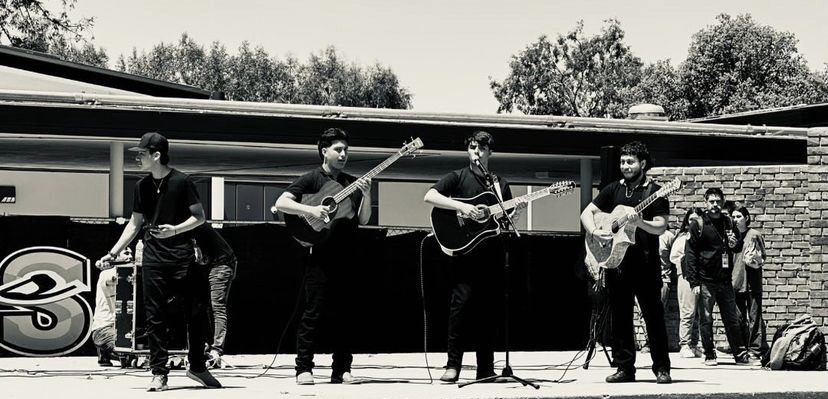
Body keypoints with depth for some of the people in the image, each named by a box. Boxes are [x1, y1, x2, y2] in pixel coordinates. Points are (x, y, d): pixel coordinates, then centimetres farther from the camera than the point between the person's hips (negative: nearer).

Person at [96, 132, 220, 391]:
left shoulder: (181, 182, -5)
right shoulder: (142, 186, 9)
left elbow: (199, 217, -2)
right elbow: (135, 223, 15)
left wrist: (175, 229, -19)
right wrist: (113, 253, 11)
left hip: (183, 259, -3)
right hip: (153, 260, 3)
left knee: (195, 313, 0)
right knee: (156, 317, 1)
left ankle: (197, 366, 15)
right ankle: (159, 373, 6)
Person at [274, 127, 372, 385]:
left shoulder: (352, 183, 16)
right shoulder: (312, 179, 2)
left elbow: (363, 220, 11)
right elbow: (281, 203, -8)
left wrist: (366, 195, -6)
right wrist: (311, 210, -20)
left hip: (347, 256, 5)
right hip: (321, 255, -4)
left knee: (342, 315, 6)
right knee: (314, 311, -7)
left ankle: (341, 370, 10)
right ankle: (304, 368, -3)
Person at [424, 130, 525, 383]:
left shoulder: (501, 184, 17)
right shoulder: (459, 177, 5)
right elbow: (429, 196, -10)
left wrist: (517, 211, -4)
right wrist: (462, 207, -19)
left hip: (492, 252, 4)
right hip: (465, 248, -4)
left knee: (488, 308, 4)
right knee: (461, 301, -13)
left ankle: (485, 369, 8)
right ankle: (453, 365, -10)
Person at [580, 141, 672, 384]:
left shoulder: (654, 192, 1)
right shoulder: (613, 190, 13)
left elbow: (661, 227, -8)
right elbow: (587, 213, 12)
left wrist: (640, 222, -27)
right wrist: (595, 232, -7)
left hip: (645, 263, -4)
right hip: (616, 261, 4)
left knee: (654, 317, -4)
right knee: (620, 317, 5)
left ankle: (662, 369, 1)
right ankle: (624, 368, 10)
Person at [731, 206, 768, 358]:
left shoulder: (754, 235, -3)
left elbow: (761, 259, -1)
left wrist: (755, 259, -21)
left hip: (752, 283, -5)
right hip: (736, 283, 5)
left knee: (754, 317, -5)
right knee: (739, 318, 8)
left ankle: (757, 349, -4)